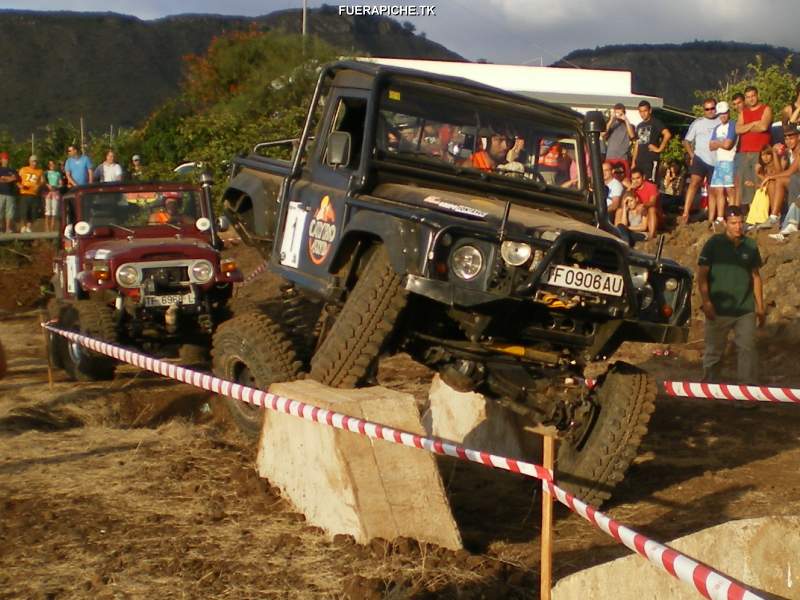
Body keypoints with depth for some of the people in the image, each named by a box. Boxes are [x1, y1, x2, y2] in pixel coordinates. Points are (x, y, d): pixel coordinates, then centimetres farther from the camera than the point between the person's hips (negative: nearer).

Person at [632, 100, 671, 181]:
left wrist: (659, 149, -14)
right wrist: (633, 161, 13)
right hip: (639, 161, 7)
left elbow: (667, 134, -18)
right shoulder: (639, 126, 19)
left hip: (651, 160, -7)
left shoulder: (656, 123, -2)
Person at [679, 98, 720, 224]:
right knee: (694, 183, -19)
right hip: (700, 159, -1)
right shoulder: (697, 123, 9)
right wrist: (692, 155, 3)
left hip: (716, 162, 1)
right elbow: (686, 141, 13)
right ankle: (685, 214, -26)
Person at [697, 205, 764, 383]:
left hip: (745, 309, 2)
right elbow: (701, 274, -4)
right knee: (714, 350, 6)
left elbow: (755, 276, 15)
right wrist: (706, 302, -13)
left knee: (747, 348, -3)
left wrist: (760, 307, 13)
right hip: (718, 310, -2)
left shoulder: (750, 245, 8)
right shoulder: (714, 243, -2)